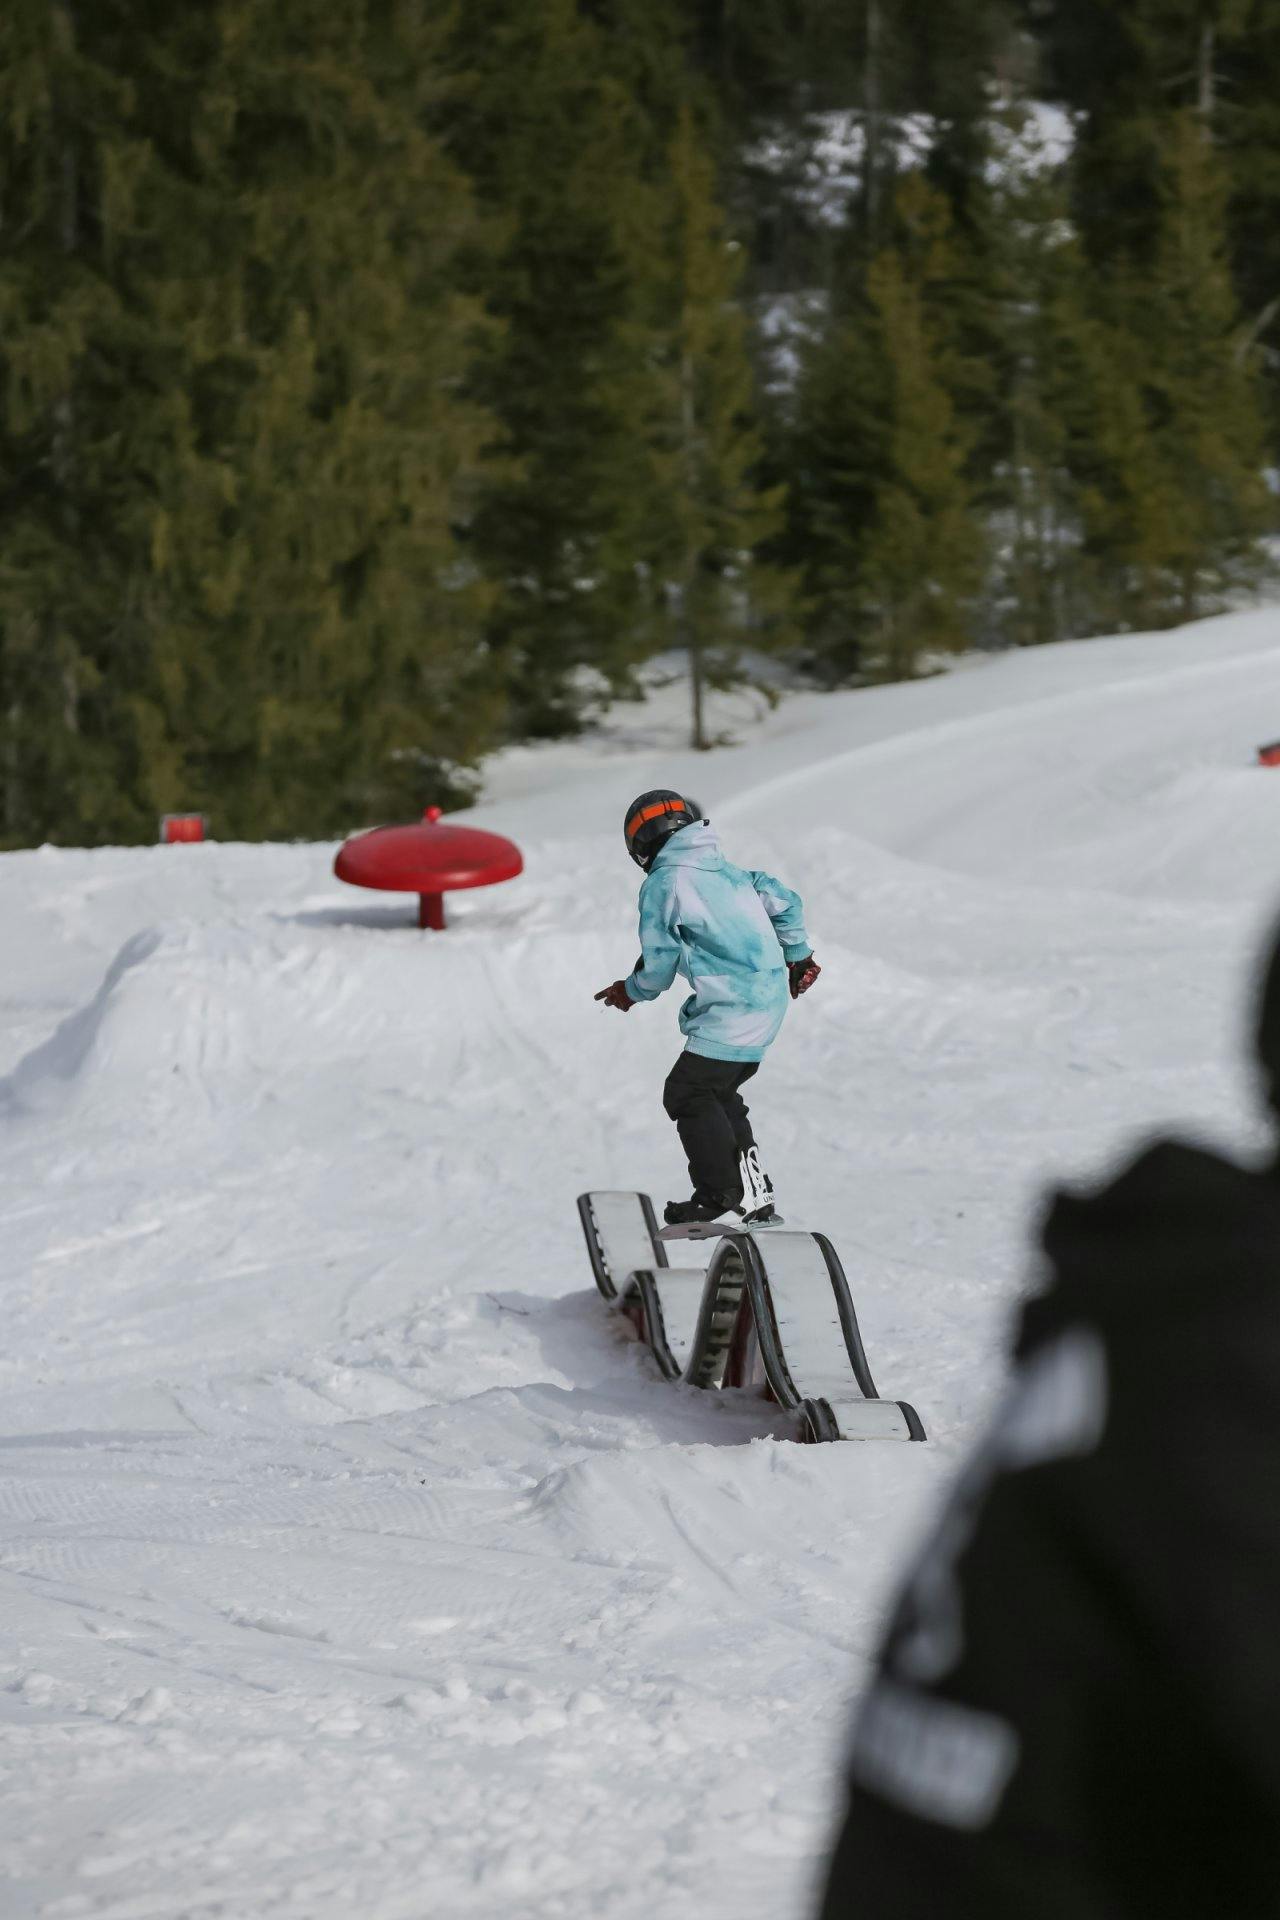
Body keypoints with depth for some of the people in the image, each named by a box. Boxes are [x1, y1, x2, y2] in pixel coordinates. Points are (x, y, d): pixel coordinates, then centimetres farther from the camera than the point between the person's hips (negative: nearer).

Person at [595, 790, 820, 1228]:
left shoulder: (662, 884, -7)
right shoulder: (728, 872, 15)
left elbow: (659, 966, -4)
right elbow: (787, 903, 20)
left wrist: (630, 991, 17)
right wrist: (798, 958, 34)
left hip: (730, 1011, -9)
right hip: (770, 1001, 9)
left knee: (687, 1094, -4)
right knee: (718, 1091, 17)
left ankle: (723, 1195, -5)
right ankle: (754, 1192, 15)